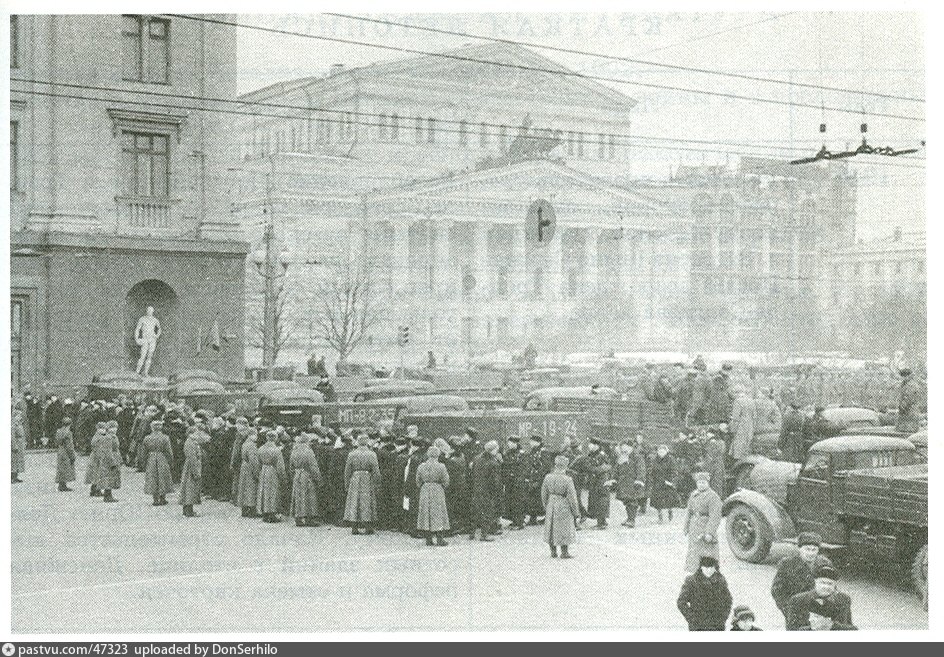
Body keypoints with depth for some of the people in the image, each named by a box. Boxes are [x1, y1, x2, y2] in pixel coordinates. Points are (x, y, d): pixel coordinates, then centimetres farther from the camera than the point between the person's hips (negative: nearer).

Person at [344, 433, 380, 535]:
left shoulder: (352, 454, -1)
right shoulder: (371, 454, -6)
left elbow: (347, 470, 3)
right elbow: (376, 471, -6)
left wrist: (347, 484, 11)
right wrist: (377, 483, 3)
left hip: (355, 480, 1)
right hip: (368, 481, -1)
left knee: (354, 503, 6)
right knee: (367, 503, 6)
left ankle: (354, 528, 4)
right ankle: (368, 527, 7)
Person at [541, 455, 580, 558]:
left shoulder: (548, 477, -6)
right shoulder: (567, 480, -19)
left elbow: (544, 494, 4)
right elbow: (572, 498, -14)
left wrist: (546, 507, 18)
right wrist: (576, 513, -4)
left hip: (551, 505, 4)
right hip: (564, 507, -4)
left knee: (551, 528, 16)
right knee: (564, 530, 8)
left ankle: (553, 551, 23)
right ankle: (564, 553, 12)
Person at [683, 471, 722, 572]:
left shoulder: (713, 497, -13)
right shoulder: (694, 494, 10)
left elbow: (715, 517, -19)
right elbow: (689, 511, 17)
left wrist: (710, 533, -24)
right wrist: (686, 527, 14)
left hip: (706, 528, -7)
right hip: (694, 528, 7)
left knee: (706, 555, -6)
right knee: (694, 551, 12)